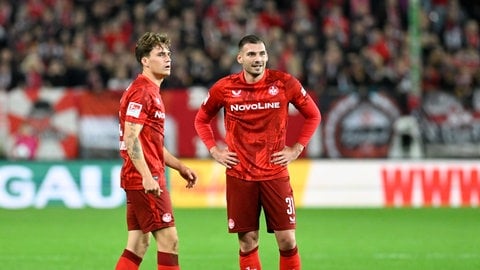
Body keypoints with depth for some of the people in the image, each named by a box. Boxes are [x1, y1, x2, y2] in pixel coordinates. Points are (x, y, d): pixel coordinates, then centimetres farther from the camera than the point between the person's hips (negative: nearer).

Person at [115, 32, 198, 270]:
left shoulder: (151, 91, 20)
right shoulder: (142, 92, -12)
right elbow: (131, 138, -20)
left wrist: (180, 167, 22)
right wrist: (147, 176, -26)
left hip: (145, 179, 10)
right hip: (145, 180, -10)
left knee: (138, 243, 9)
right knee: (169, 240, -8)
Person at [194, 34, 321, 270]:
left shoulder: (284, 83, -3)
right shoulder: (224, 88, -1)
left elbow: (313, 115, 10)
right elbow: (201, 119, 16)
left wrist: (297, 148, 2)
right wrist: (214, 150, 4)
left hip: (275, 173, 0)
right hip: (239, 176, 0)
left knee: (287, 241, -3)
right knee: (247, 242, 3)